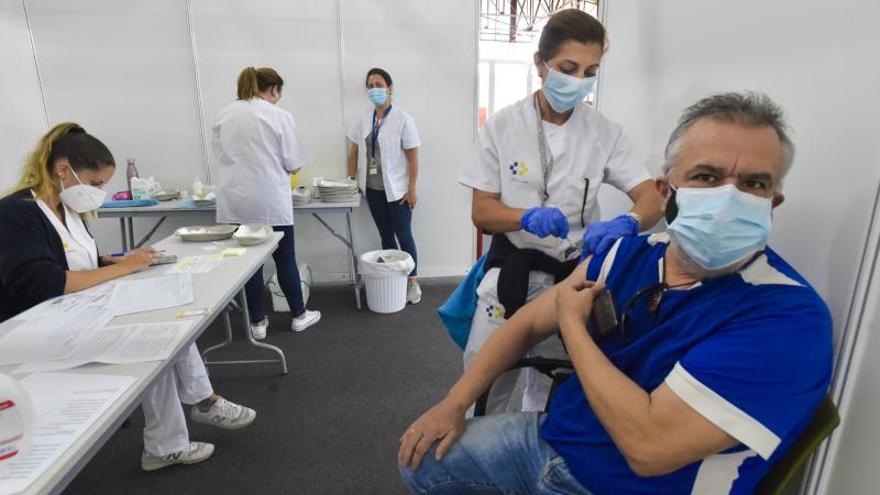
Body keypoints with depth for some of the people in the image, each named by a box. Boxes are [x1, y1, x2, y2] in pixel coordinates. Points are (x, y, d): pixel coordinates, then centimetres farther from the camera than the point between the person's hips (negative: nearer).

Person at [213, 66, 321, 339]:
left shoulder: (224, 116, 6)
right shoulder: (278, 116, -8)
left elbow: (221, 156, 12)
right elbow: (293, 163, -6)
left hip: (235, 201, 4)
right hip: (270, 201, -4)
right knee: (285, 259, 10)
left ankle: (257, 322, 20)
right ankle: (299, 315, 23)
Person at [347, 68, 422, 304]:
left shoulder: (403, 119, -9)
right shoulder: (364, 118, 5)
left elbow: (413, 157, -10)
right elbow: (354, 151, 12)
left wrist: (412, 189, -13)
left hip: (396, 189, -4)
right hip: (372, 188, 5)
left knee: (404, 237, 3)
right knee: (386, 236, 13)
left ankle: (412, 282, 18)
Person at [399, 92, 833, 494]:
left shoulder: (788, 317, -25)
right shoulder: (632, 253, -5)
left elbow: (648, 445, -32)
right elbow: (527, 325, 3)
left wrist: (572, 323, -18)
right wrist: (453, 403, -1)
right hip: (550, 438, 6)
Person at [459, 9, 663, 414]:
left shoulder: (605, 132, -3)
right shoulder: (502, 126, -7)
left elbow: (651, 198, -8)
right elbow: (481, 213, -8)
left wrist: (625, 224, -31)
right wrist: (529, 217, -29)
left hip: (574, 275, 2)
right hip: (512, 271, -1)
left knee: (551, 391, 19)